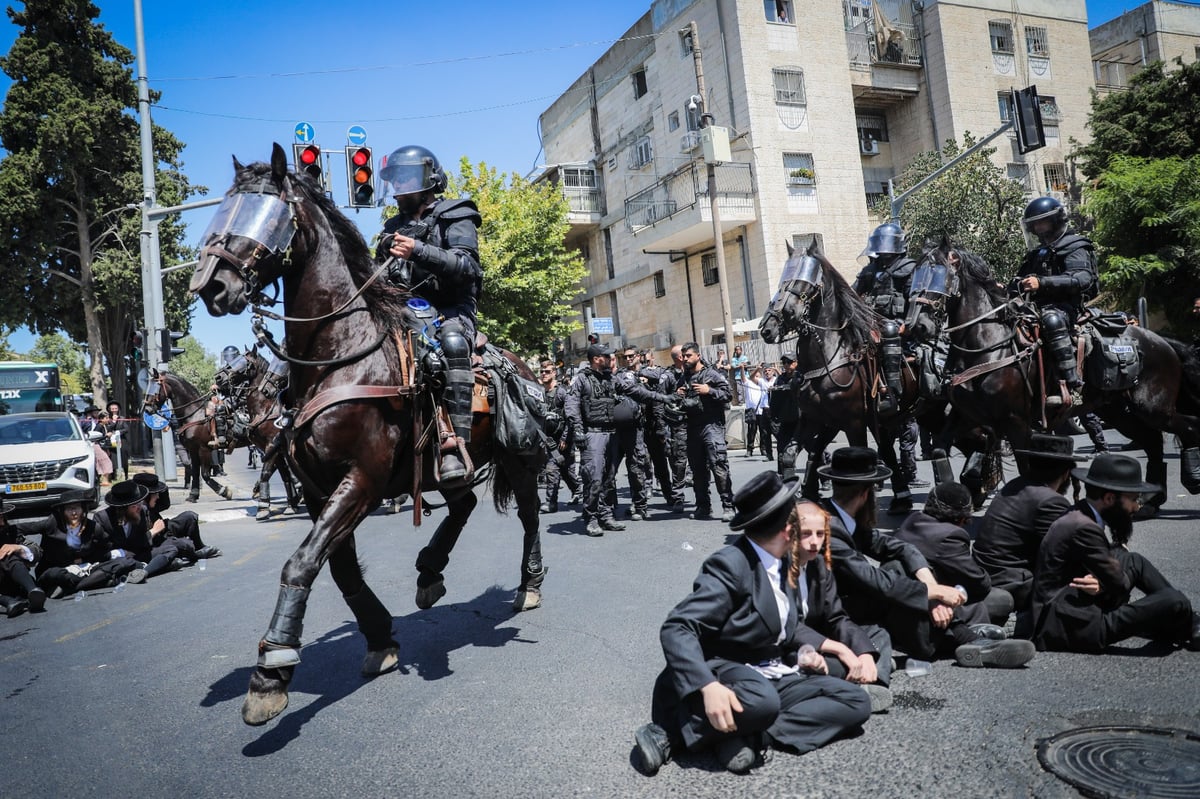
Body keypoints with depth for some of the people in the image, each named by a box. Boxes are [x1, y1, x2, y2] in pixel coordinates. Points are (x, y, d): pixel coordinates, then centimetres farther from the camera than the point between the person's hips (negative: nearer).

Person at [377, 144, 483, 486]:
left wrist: (419, 251, -26)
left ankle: (457, 446, -47)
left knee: (452, 343, -39)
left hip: (450, 311, -7)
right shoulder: (393, 227, 24)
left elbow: (467, 266, -14)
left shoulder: (453, 218, 5)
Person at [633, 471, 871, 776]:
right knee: (762, 702, -40)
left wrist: (801, 652, 2)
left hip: (775, 678, 8)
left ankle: (748, 736, -20)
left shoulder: (781, 562, 8)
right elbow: (676, 628, -26)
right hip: (729, 672, -8)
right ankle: (669, 733, -19)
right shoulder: (730, 564, -19)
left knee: (856, 702, -9)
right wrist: (708, 685, -40)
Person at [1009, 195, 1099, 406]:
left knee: (1052, 319, -40)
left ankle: (1072, 388, -44)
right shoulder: (1036, 253, 25)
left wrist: (1042, 283, -31)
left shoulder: (1074, 248, 0)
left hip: (1065, 307, -8)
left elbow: (1083, 278, -19)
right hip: (1038, 306, 9)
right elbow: (1020, 282, 31)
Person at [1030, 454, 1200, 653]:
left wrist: (1102, 584, -10)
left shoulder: (1079, 516, 6)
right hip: (1075, 629, -10)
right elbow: (1121, 583, -15)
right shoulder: (1083, 528, -23)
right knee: (1175, 603, -15)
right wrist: (1117, 557, 3)